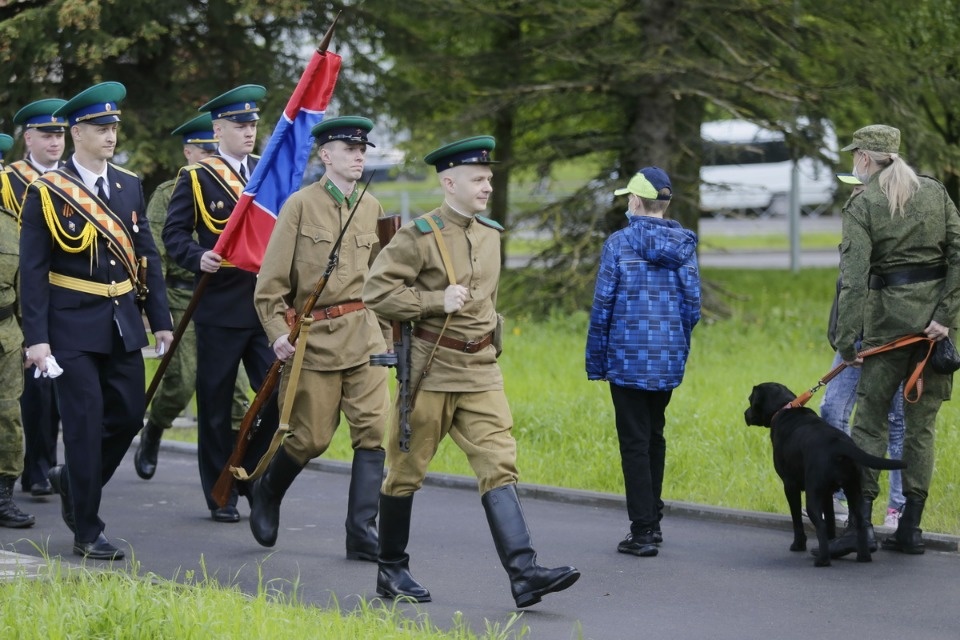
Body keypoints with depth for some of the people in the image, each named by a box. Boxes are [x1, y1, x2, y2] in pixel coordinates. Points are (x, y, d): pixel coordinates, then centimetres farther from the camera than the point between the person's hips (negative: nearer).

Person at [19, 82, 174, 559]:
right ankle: (87, 532, 4)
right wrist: (36, 337, -13)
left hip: (123, 324, 5)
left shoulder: (129, 186, 9)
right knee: (85, 424, -5)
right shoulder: (46, 192, -7)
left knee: (128, 416, 8)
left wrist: (161, 319, 8)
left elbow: (147, 256, 12)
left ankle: (72, 480, 33)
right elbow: (32, 269, -8)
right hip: (73, 328, -5)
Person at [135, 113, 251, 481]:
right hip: (183, 301, -3)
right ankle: (152, 434, 23)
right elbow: (153, 255, -4)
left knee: (233, 385, -4)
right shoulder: (167, 195, 1)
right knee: (181, 382, -4)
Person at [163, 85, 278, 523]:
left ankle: (250, 471, 14)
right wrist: (199, 259, -20)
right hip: (220, 306, -3)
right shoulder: (196, 178, 1)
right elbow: (174, 234, -2)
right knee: (216, 404, 3)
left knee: (279, 395, -5)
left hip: (268, 303, 3)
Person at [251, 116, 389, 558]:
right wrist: (277, 332, -13)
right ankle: (266, 493, 30)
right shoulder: (301, 205, -5)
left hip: (365, 335, 4)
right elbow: (272, 280, -5)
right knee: (311, 438, 0)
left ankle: (363, 535, -1)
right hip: (314, 337, -4)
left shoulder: (371, 207, 9)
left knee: (375, 429, -6)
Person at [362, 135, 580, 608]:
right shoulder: (419, 236, -11)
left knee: (499, 466, -8)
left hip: (482, 373, 5)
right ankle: (390, 572, 21)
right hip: (431, 369, -5)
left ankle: (524, 573, -17)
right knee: (406, 472, 6)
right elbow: (376, 292, -16)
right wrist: (436, 302, -20)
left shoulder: (491, 234, 10)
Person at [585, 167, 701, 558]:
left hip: (629, 358, -4)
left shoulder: (619, 244, -9)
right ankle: (653, 521, 25)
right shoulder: (684, 245, 3)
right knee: (655, 436, 18)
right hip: (668, 359, 5)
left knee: (635, 442, 0)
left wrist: (596, 360, 1)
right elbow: (692, 304, 4)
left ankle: (642, 532, -2)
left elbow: (602, 305, -8)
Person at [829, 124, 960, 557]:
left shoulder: (862, 205, -5)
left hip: (888, 315, -4)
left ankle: (860, 521, -8)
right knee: (922, 422, 9)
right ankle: (910, 527, 10)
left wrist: (846, 339, -12)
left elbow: (853, 276, -13)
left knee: (870, 419, 2)